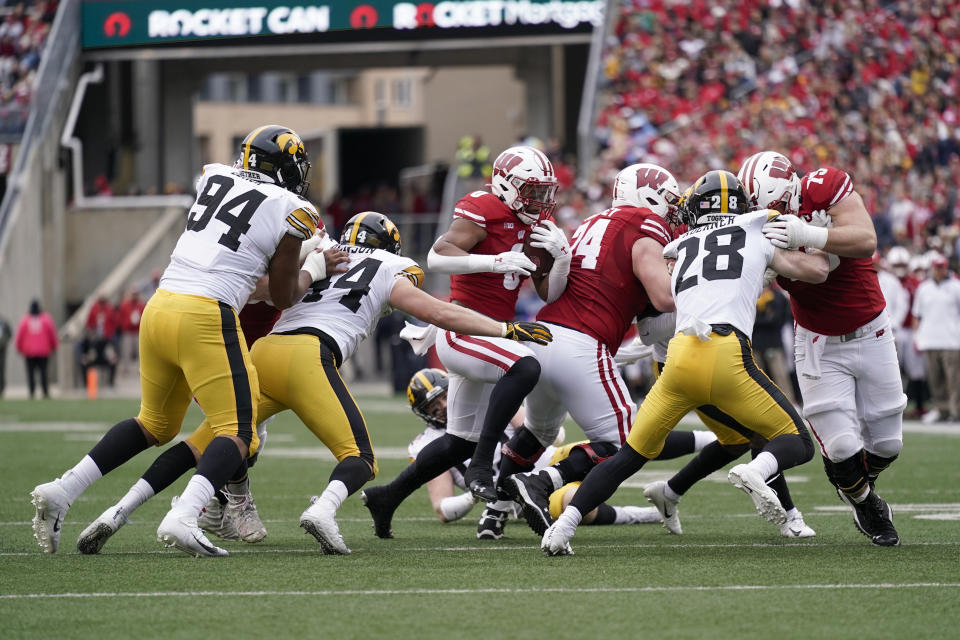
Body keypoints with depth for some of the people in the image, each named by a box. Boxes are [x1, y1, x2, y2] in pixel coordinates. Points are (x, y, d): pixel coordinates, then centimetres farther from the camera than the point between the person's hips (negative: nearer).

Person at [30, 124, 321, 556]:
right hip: (206, 317, -7)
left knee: (156, 424, 24)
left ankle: (61, 491, 15)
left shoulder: (214, 179, 16)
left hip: (159, 308, 7)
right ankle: (182, 519, -28)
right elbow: (283, 297, 11)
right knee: (238, 434, -3)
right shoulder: (289, 212, 2)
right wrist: (313, 268, 29)